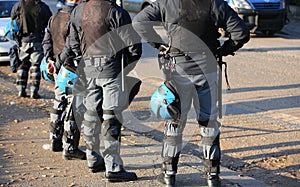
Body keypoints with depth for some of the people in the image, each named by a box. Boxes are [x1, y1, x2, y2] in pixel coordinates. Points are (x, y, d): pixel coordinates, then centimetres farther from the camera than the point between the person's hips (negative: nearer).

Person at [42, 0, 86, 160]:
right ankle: (70, 147, 0)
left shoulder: (54, 17, 10)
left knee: (59, 104, 20)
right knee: (73, 107, -3)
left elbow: (47, 41, 11)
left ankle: (55, 141, 30)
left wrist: (50, 58, 2)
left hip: (59, 70, 9)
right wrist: (59, 64, -15)